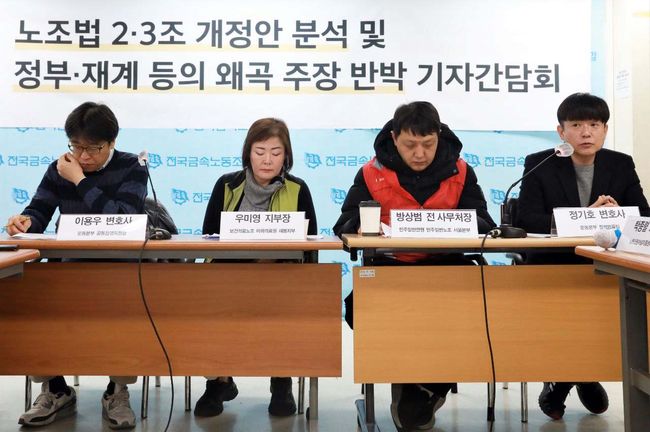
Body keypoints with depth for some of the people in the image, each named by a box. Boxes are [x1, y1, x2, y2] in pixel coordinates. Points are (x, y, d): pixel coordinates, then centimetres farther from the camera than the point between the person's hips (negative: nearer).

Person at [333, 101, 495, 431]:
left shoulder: (459, 171, 4)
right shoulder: (373, 173, 0)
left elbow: (484, 225, -1)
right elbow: (345, 226, -4)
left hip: (446, 264, 1)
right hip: (389, 264, 0)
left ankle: (421, 387, -3)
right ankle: (413, 384, -2)